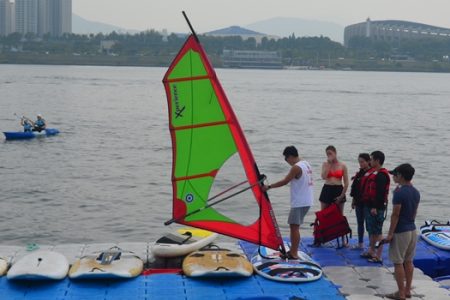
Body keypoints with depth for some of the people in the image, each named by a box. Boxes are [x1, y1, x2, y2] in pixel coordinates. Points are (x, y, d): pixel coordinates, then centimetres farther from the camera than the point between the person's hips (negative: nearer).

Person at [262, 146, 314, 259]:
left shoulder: (296, 167, -16)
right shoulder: (306, 164, 13)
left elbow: (284, 181, -15)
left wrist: (268, 187, -7)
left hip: (299, 202, -9)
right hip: (307, 201, 9)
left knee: (294, 226, -5)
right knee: (294, 226, 14)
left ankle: (293, 254, -4)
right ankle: (293, 250, 17)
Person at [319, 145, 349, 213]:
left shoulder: (342, 166, 2)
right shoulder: (325, 164, 5)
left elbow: (346, 183, 1)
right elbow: (323, 177, -13)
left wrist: (342, 196, -6)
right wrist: (329, 164, -11)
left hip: (338, 190, -1)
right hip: (327, 190, 1)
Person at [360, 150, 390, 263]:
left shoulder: (381, 175, -17)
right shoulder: (372, 172, 14)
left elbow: (380, 192, -23)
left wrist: (375, 207, -24)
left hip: (376, 208, -10)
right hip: (368, 206, 10)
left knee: (377, 231, -6)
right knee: (370, 230, 18)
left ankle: (378, 256, -2)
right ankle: (371, 251, 29)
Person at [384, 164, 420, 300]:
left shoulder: (399, 193, -18)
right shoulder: (416, 193, 6)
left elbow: (395, 215, -18)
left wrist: (390, 233, -13)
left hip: (400, 232, -8)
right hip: (412, 230, 8)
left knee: (398, 263, -1)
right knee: (408, 261, 14)